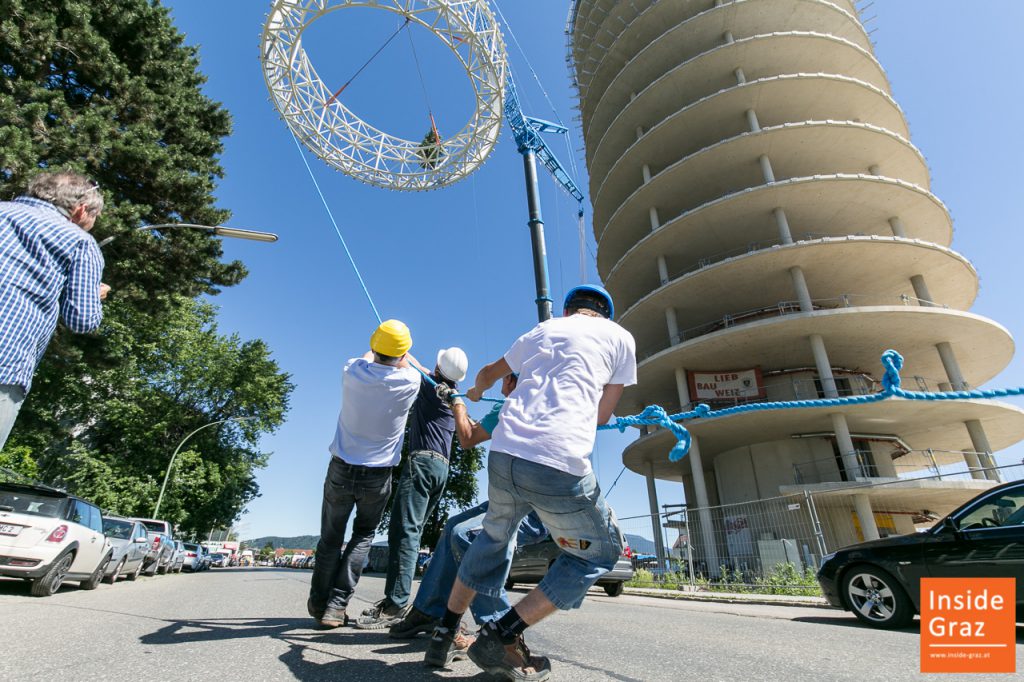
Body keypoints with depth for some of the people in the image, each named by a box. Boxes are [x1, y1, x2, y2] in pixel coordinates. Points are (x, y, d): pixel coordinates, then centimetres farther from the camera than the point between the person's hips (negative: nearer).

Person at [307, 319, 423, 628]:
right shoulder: (410, 381, -11)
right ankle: (336, 604, 9)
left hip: (341, 469, 1)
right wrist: (403, 355, 34)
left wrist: (377, 350, 37)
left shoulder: (352, 371, -8)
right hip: (378, 476, -1)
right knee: (363, 536, 17)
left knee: (330, 538, 18)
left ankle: (318, 602, 27)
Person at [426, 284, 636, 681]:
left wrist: (477, 391, 64)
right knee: (598, 553, 20)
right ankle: (500, 637, 13)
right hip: (560, 464, -4)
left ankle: (445, 632, 36)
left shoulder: (541, 330, 25)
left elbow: (489, 372, 42)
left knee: (495, 536, 32)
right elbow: (602, 416, 19)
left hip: (504, 454, 5)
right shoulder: (619, 336, 15)